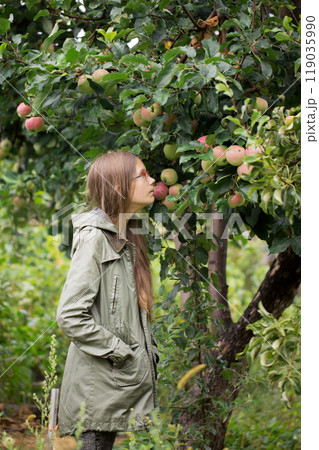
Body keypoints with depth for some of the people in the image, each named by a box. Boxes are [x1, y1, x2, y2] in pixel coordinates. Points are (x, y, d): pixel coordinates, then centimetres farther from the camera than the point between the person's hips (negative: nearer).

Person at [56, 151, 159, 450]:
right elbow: (70, 316, -19)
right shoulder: (94, 236, -13)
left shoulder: (126, 237, 15)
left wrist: (148, 351, 8)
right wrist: (119, 351, -15)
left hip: (121, 378, 9)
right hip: (100, 379, -8)